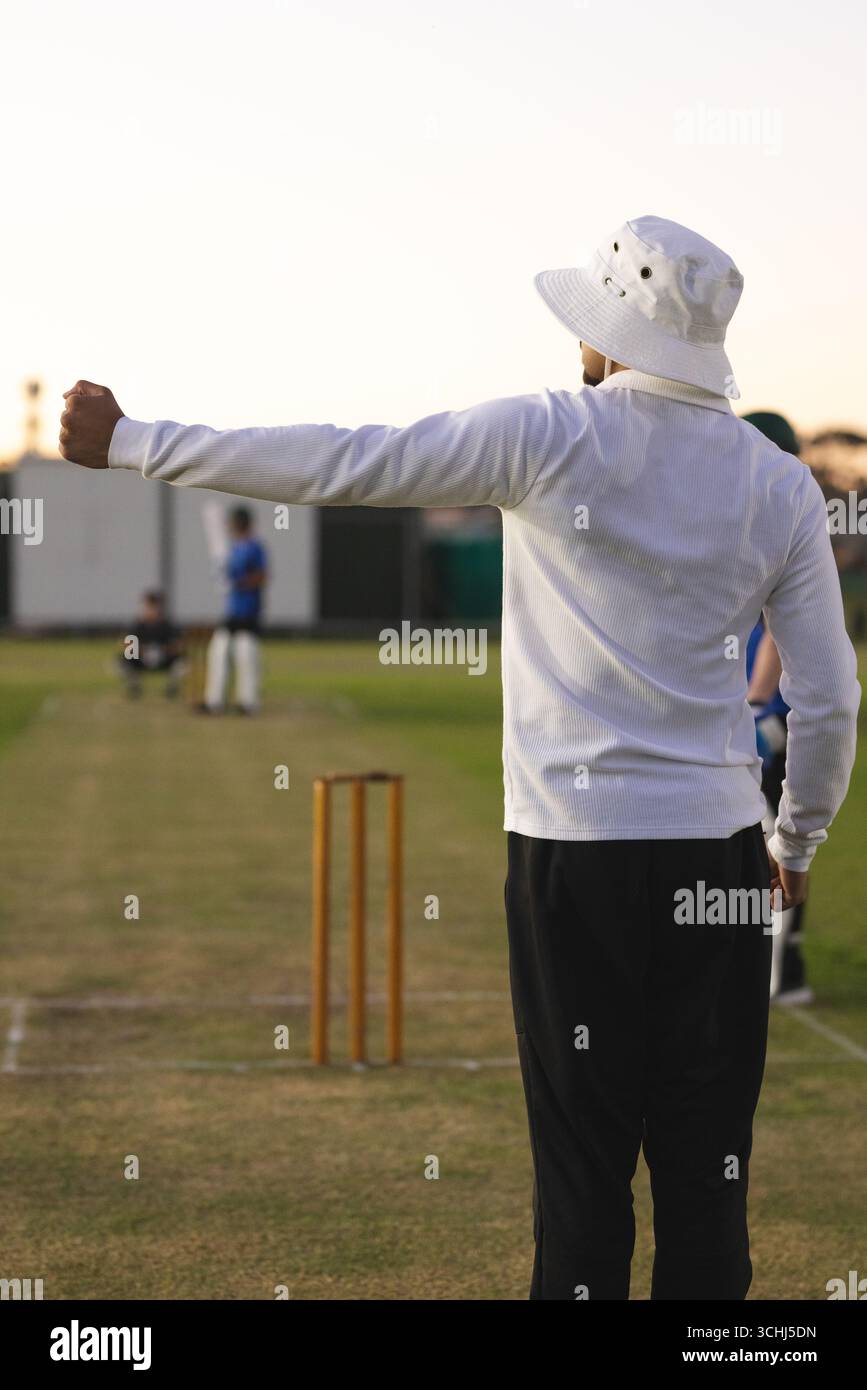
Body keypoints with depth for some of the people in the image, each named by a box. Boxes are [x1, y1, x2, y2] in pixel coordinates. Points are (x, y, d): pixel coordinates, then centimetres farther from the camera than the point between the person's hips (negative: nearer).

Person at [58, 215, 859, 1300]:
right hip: (718, 857, 3)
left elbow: (338, 466, -5)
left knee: (583, 1165, 3)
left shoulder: (549, 437, -5)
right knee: (707, 1168, 6)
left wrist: (129, 443, 3)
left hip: (574, 854, -3)